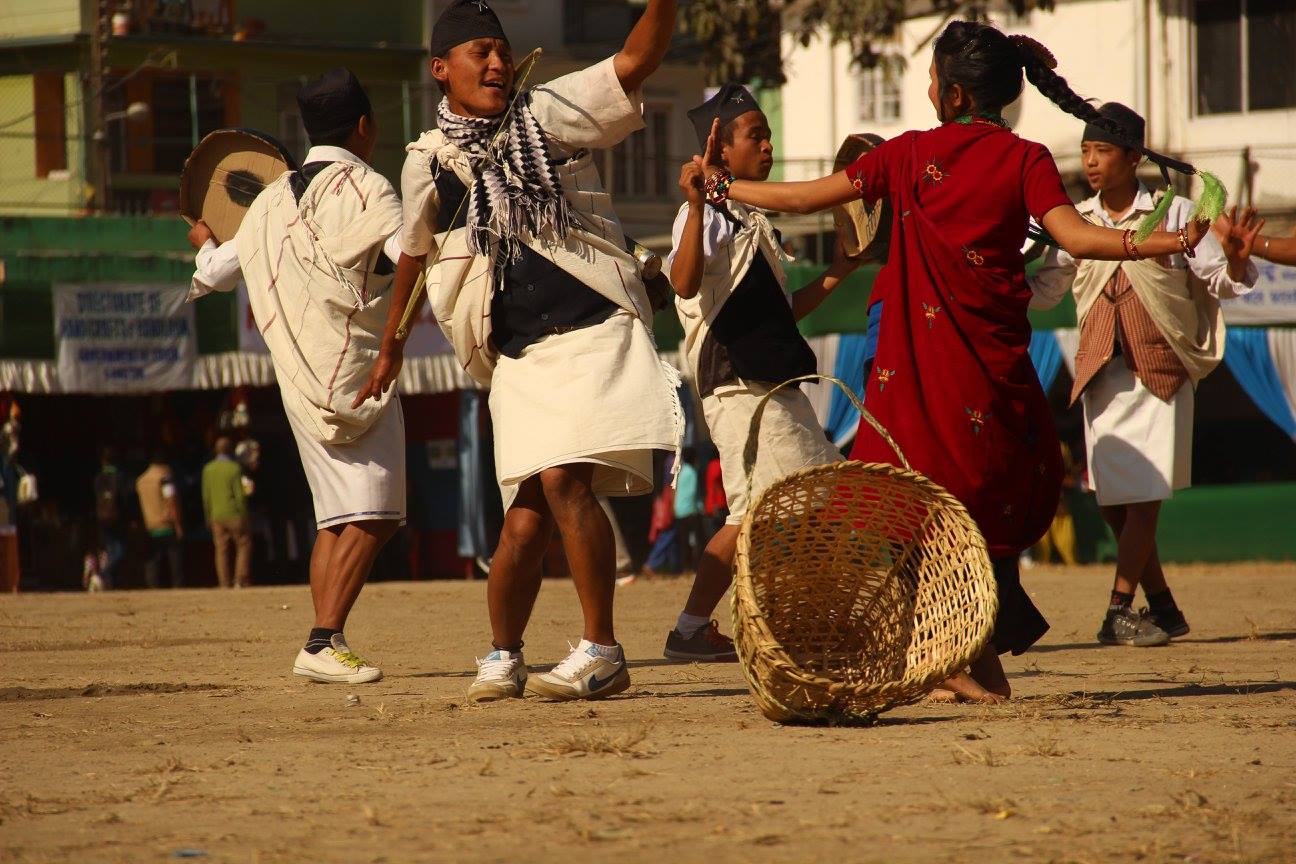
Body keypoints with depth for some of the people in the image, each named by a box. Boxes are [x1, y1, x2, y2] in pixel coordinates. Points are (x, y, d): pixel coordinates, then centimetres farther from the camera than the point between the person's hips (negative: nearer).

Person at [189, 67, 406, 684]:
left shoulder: (274, 199, 14)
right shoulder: (364, 188, -7)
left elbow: (218, 271, 25)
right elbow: (418, 256, -21)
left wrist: (204, 244, 46)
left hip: (300, 379, 8)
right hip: (354, 373, -8)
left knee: (338, 517, 13)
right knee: (372, 514, -12)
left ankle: (323, 646, 10)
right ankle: (323, 643, -22)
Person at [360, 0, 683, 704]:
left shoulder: (548, 114, 5)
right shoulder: (428, 163, 10)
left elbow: (637, 60, -3)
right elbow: (414, 256, 26)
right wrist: (391, 347, 36)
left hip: (592, 329, -2)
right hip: (518, 356, 2)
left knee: (563, 481, -19)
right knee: (526, 518, -3)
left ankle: (601, 651, -11)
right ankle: (502, 656, 19)